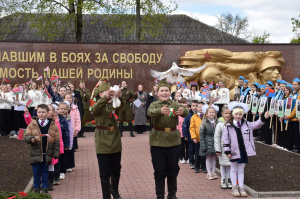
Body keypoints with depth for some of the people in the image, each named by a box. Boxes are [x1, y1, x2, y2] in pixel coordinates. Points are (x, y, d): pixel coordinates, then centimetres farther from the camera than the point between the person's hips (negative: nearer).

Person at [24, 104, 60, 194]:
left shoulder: (53, 125, 1)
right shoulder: (32, 124, 2)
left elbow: (57, 140, 2)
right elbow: (26, 136, 1)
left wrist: (56, 153, -2)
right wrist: (31, 139, -22)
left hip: (47, 153, 0)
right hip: (36, 153, 0)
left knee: (45, 172, 10)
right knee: (36, 172, 7)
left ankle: (45, 188, 20)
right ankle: (36, 188, 20)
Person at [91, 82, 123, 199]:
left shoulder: (114, 104, 4)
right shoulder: (98, 106, -6)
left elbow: (121, 106, -18)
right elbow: (94, 110, -31)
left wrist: (120, 97, -40)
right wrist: (106, 98, -46)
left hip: (115, 142, 4)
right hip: (103, 144, -4)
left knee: (116, 170, 18)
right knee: (105, 174, 1)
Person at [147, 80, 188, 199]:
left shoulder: (175, 104, 5)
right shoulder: (154, 104, 2)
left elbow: (186, 112, -16)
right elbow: (150, 112, -23)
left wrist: (183, 111, -42)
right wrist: (160, 111, -45)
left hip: (173, 140, 1)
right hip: (158, 141, -1)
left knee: (173, 170, 10)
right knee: (159, 171, 4)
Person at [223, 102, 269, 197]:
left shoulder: (246, 124, 2)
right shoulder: (228, 126, -10)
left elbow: (256, 125, 5)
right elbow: (225, 139, -9)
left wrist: (263, 118, -10)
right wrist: (227, 151, -11)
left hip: (243, 151, 3)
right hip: (234, 151, -3)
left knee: (241, 170, 13)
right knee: (233, 169, 12)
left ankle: (241, 187, 20)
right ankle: (234, 187, 21)